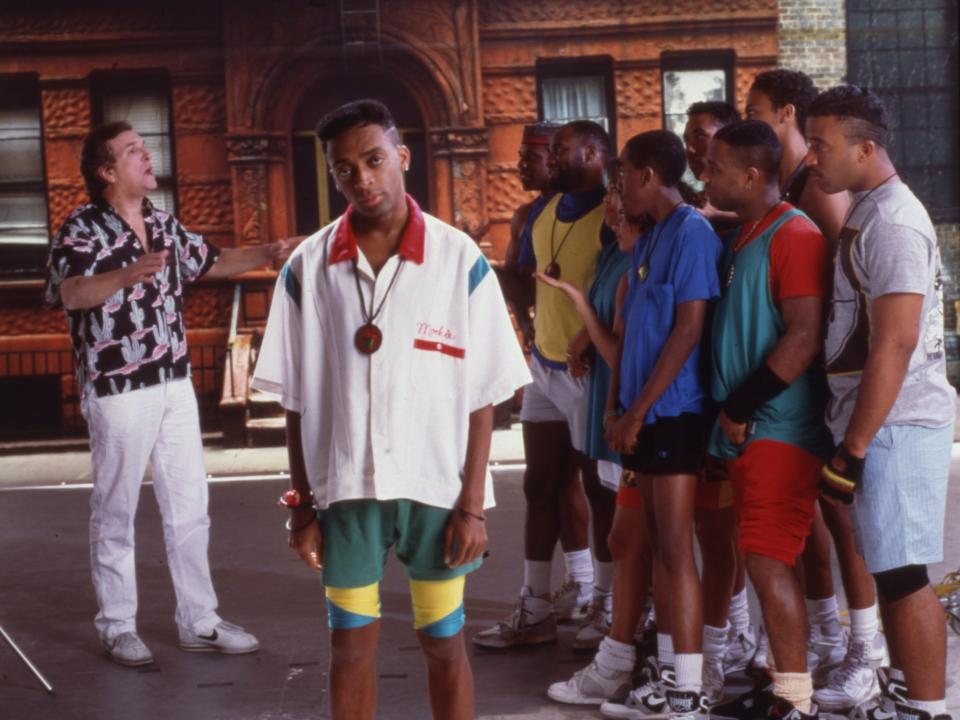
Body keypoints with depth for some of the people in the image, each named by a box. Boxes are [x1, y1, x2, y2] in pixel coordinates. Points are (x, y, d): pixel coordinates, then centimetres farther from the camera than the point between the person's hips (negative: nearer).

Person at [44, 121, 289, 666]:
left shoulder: (163, 223, 9)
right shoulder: (82, 228, -13)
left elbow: (212, 262, 24)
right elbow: (71, 294, -30)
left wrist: (269, 253, 9)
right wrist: (128, 275, -48)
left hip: (175, 385, 7)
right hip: (118, 391, -7)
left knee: (190, 507, 11)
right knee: (116, 514, 5)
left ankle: (199, 621, 21)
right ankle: (118, 627, 16)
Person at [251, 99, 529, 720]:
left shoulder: (460, 260, -6)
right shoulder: (308, 268, -2)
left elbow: (482, 395, -3)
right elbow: (297, 400, 3)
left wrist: (472, 503, -6)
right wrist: (303, 504, 2)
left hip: (437, 487, -1)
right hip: (346, 489, 1)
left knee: (444, 644, 10)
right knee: (351, 646, 11)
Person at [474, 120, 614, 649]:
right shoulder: (546, 211, 11)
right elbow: (526, 274, 24)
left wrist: (592, 339, -24)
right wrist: (536, 327, 12)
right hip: (545, 364, 8)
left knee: (598, 487, 2)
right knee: (542, 484, 10)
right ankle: (535, 608, 16)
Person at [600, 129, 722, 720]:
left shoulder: (692, 233, -12)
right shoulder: (650, 238, 15)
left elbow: (690, 328, -17)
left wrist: (639, 409, -16)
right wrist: (618, 405, 10)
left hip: (673, 414, -9)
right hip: (644, 415, 9)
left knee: (677, 550, -6)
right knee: (661, 549, 12)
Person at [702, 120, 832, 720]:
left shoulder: (794, 235, -13)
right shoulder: (742, 239, 15)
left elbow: (806, 337, -21)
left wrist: (741, 407, -16)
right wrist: (733, 412, 10)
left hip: (781, 428, -9)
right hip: (748, 429, 9)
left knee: (768, 561, -9)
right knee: (773, 562, 12)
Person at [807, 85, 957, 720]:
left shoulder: (892, 223, -16)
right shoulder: (868, 215, 14)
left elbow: (893, 346, -21)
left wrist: (852, 449, -20)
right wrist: (851, 438, 17)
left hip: (896, 425, -9)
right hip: (881, 422, 9)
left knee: (903, 573, -5)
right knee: (892, 569, 14)